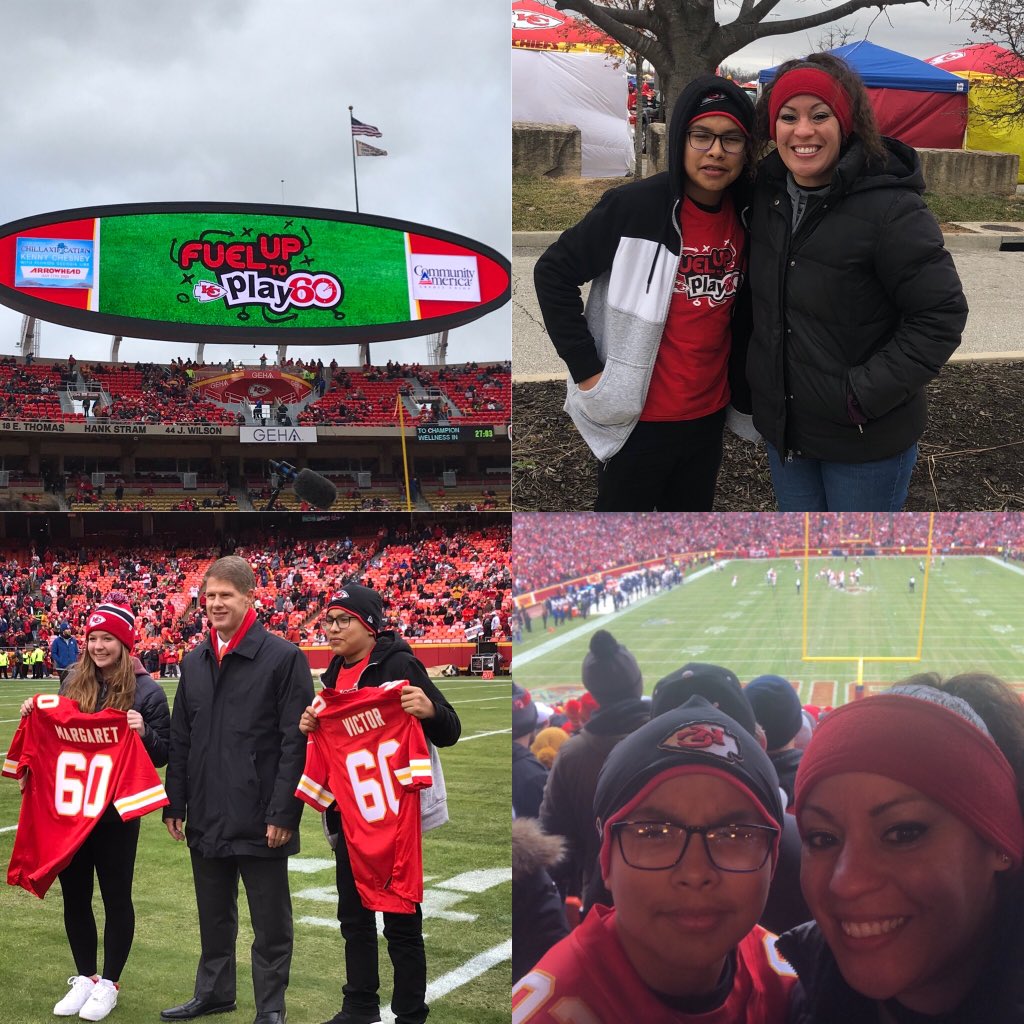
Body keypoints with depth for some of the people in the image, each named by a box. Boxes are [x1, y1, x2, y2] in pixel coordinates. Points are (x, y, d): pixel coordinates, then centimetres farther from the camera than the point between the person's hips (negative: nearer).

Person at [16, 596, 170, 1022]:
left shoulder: (146, 691, -9)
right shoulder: (73, 681, 6)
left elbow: (163, 754, -7)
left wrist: (143, 732, -26)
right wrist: (37, 717, -1)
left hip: (117, 811, -5)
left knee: (115, 897, 7)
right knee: (74, 895, 12)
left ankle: (109, 983, 20)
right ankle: (85, 977, 27)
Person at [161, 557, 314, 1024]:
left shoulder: (283, 657, -9)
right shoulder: (194, 662, 10)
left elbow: (295, 743, -13)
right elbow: (180, 740, 15)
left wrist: (283, 813, -16)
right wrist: (174, 803, 10)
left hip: (259, 820, -6)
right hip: (207, 818, 6)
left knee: (270, 922, 6)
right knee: (213, 915, 18)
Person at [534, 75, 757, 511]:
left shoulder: (746, 218, 0)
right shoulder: (635, 206, -17)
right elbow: (553, 273, -14)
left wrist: (741, 389, 10)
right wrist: (587, 370, -15)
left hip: (708, 416, 5)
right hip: (638, 418, -5)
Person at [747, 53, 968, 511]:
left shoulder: (891, 209, -21)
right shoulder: (766, 194, -1)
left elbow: (941, 314, -20)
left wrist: (865, 394, -22)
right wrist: (754, 376, 9)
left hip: (866, 440, -6)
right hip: (782, 427, 6)